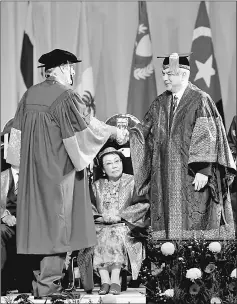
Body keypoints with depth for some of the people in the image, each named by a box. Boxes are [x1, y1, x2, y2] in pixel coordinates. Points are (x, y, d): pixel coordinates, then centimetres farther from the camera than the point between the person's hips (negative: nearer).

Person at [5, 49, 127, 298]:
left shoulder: (30, 95, 4)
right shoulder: (65, 96, -16)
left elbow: (19, 131, 10)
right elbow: (88, 125, -11)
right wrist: (114, 132, 4)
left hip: (33, 167, 7)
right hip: (58, 168, -7)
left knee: (38, 215, 13)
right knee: (56, 219, 0)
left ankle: (40, 275, 19)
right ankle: (48, 281, 1)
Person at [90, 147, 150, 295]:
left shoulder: (132, 182, 9)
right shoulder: (97, 185, 20)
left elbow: (143, 204, -3)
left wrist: (120, 217, -12)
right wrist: (99, 217, -12)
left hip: (125, 226, -3)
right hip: (102, 226, 3)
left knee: (116, 233, -35)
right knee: (95, 235, -30)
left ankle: (115, 279, -39)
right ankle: (105, 280, -38)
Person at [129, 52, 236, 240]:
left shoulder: (200, 101, -6)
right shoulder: (160, 103, 13)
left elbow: (207, 138, -11)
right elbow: (145, 130, 11)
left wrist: (203, 170, -18)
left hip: (192, 176, -5)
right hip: (166, 175, 5)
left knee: (194, 222, -4)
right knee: (170, 222, 3)